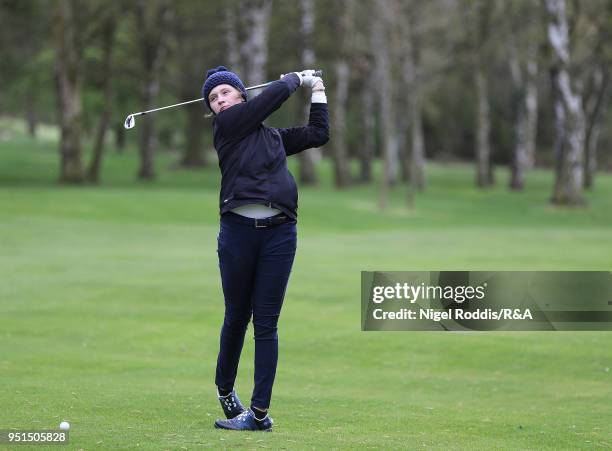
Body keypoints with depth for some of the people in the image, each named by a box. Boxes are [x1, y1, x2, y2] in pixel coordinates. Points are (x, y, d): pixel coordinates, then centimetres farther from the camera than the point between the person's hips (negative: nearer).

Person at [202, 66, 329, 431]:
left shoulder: (273, 136, 20)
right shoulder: (227, 124, 5)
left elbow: (318, 134, 26)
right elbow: (273, 97, 1)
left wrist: (318, 89, 32)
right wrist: (297, 79, 18)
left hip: (279, 233, 3)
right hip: (238, 231, -3)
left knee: (266, 323, -1)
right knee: (237, 317, 7)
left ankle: (260, 412, -2)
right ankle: (225, 391, 30)